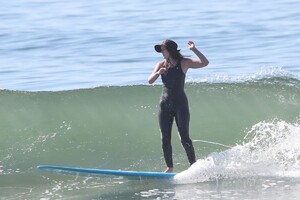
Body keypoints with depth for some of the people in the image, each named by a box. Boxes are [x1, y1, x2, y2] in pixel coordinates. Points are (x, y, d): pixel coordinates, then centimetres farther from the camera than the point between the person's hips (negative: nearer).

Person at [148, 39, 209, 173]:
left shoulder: (184, 63, -3)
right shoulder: (162, 65, 9)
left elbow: (204, 63, -13)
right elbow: (150, 81, 1)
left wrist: (194, 50, -23)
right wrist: (158, 73, -18)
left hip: (180, 104, -4)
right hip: (165, 105, 4)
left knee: (184, 138, -9)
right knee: (165, 139, 2)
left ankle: (194, 165, -4)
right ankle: (169, 167, 10)